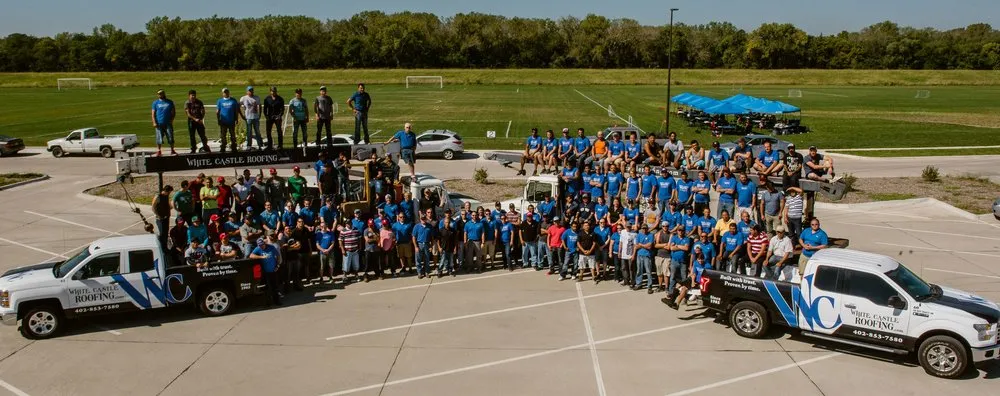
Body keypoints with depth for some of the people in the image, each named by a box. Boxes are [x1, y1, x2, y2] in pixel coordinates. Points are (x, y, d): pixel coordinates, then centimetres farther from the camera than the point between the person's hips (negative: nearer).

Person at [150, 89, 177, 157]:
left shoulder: (170, 102, 12)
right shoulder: (155, 103, 9)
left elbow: (173, 112, 13)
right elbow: (153, 113, 6)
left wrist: (172, 120, -2)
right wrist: (154, 122, -5)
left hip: (168, 123, 1)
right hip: (159, 124, -1)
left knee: (170, 137, -2)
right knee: (159, 138, -1)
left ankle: (172, 150, 7)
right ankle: (159, 151, 7)